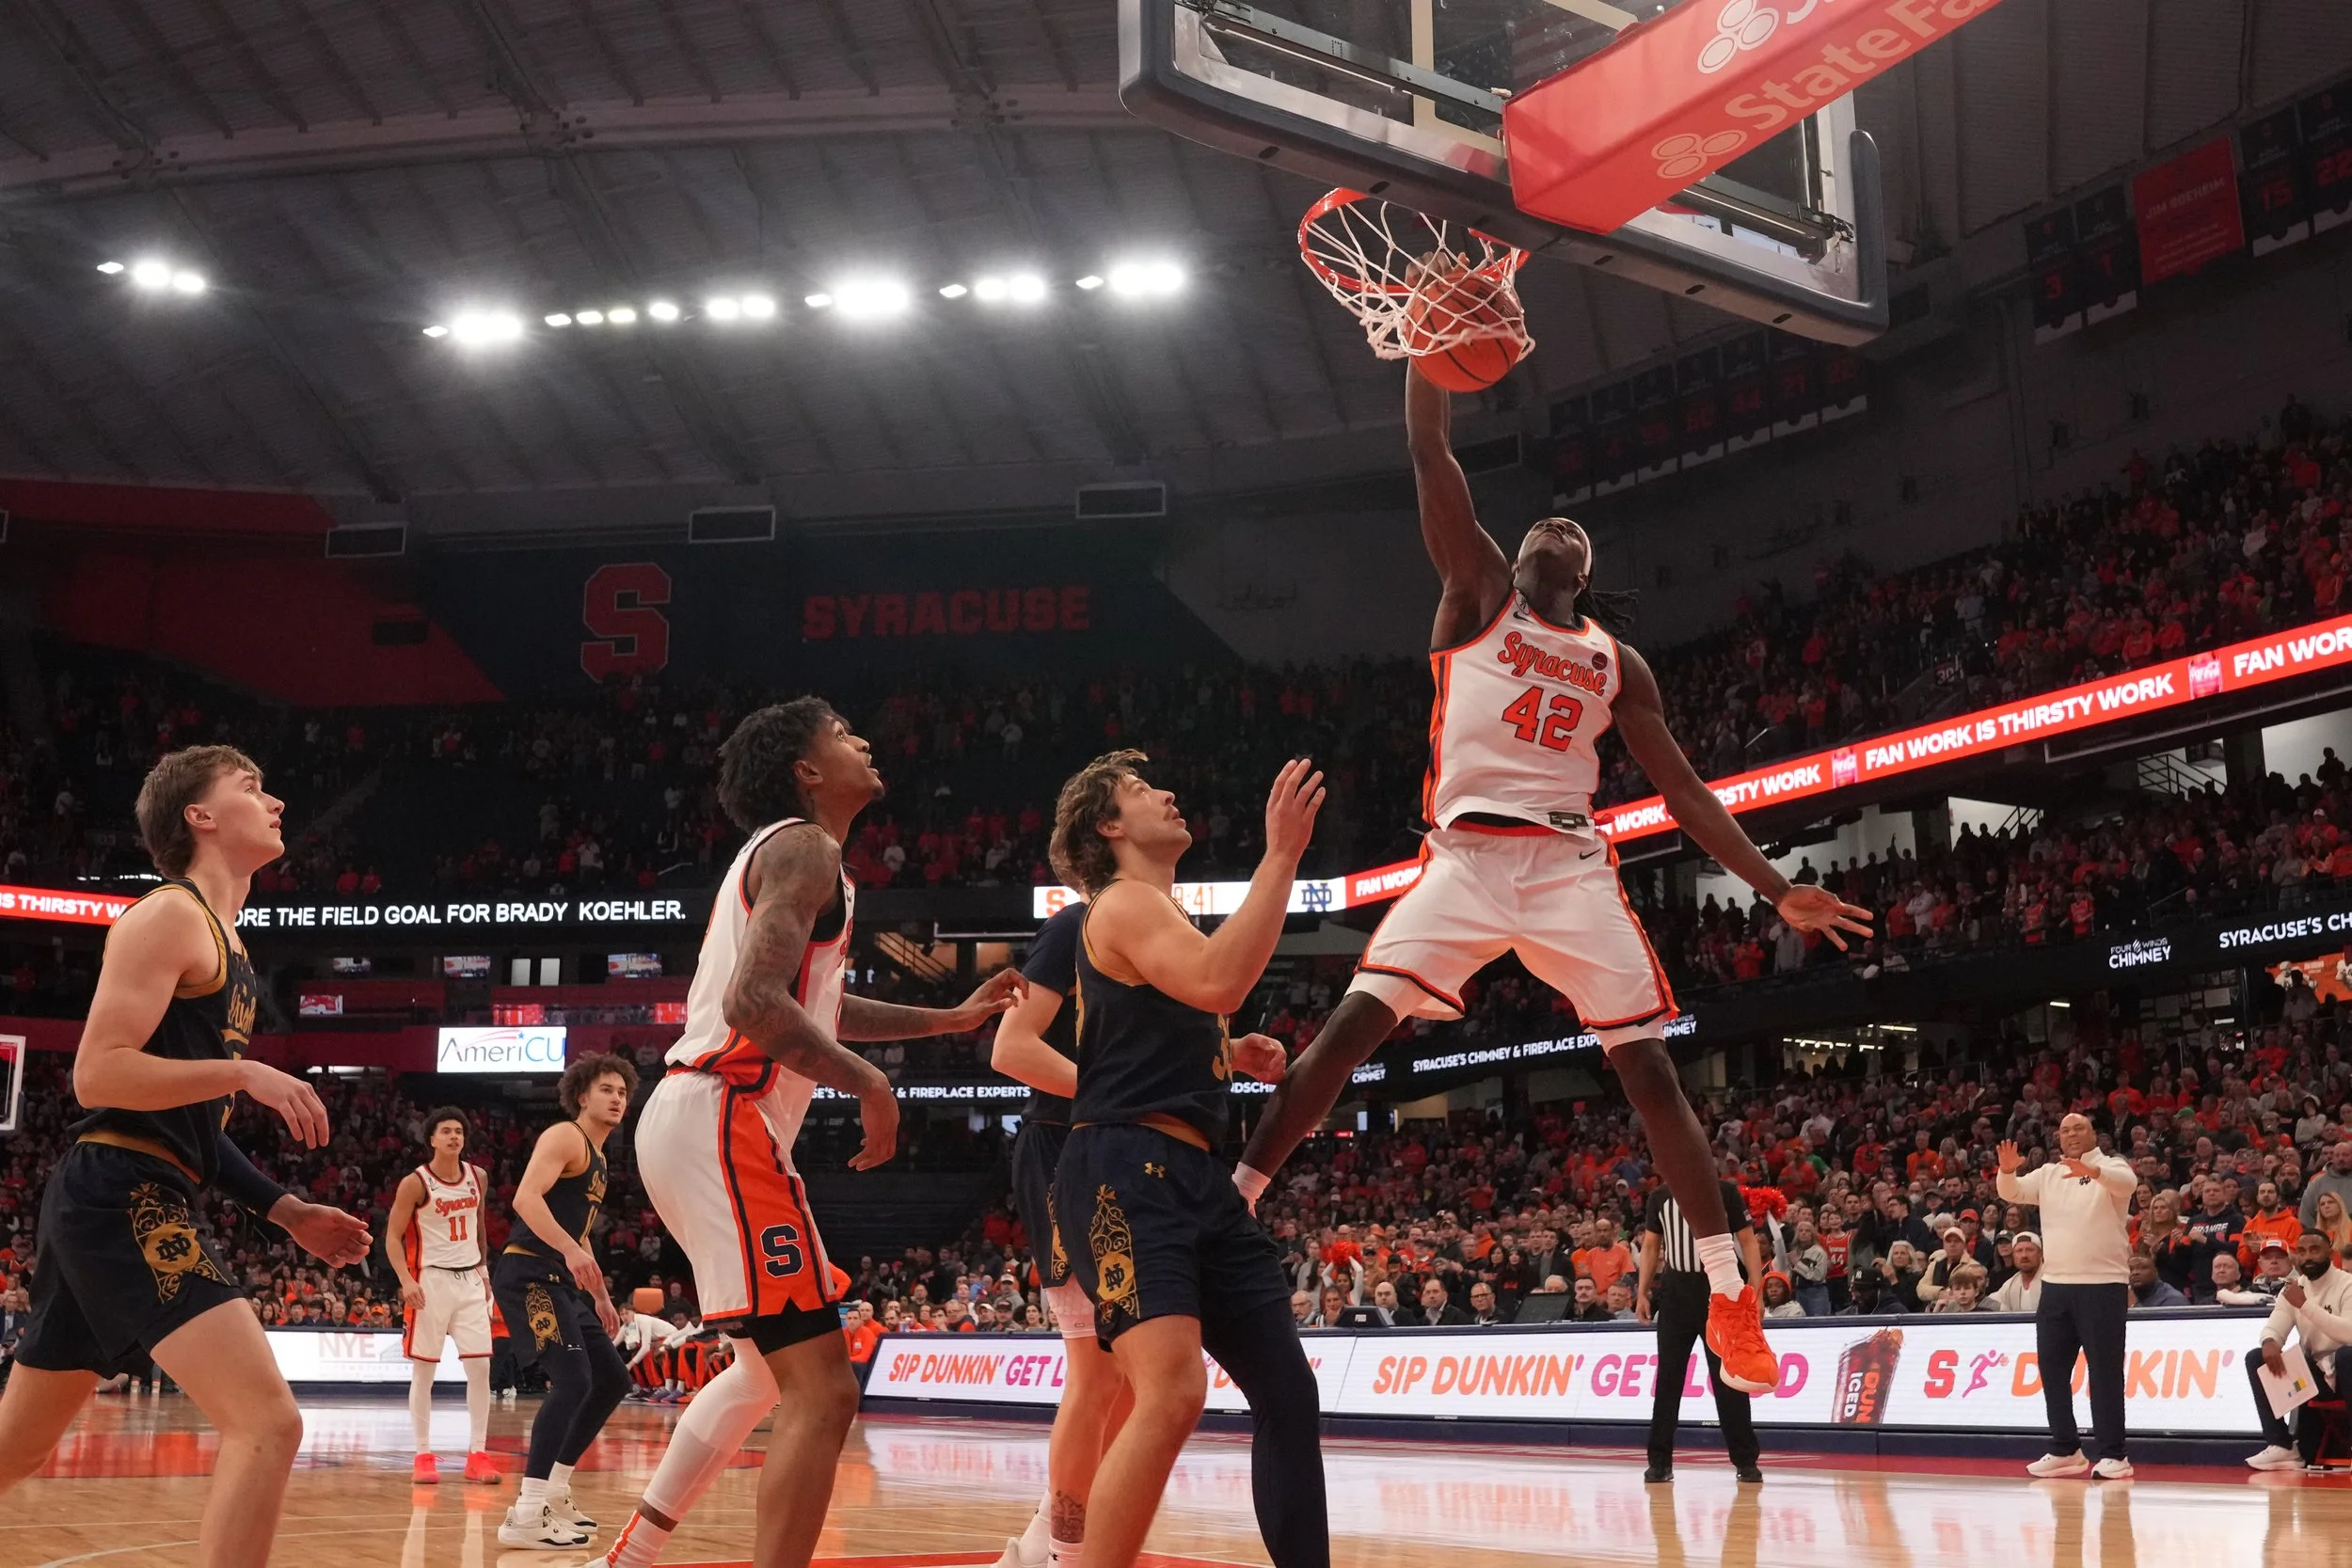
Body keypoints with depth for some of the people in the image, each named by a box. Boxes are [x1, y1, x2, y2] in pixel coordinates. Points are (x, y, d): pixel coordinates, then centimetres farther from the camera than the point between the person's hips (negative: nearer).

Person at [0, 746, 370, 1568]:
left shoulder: (222, 938, 21)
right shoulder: (170, 916, -8)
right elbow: (97, 1074, -18)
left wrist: (284, 1210, 18)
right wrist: (245, 1073, -21)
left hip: (134, 1203, 10)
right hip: (122, 1199, -10)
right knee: (268, 1422, -19)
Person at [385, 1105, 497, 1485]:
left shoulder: (477, 1177, 4)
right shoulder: (415, 1183, -11)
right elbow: (392, 1237, -9)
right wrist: (406, 1280, -21)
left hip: (470, 1279, 4)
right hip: (431, 1280, -4)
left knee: (480, 1366, -2)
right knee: (423, 1370, 1)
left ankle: (477, 1454, 3)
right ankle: (423, 1456, 8)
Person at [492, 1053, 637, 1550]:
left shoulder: (597, 1157, 22)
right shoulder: (565, 1137, -7)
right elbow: (526, 1198, -24)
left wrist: (601, 1298, 30)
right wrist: (570, 1251, -35)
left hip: (560, 1282, 10)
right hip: (529, 1275, -10)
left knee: (612, 1380, 12)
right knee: (572, 1380, -22)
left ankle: (553, 1491, 19)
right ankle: (525, 1514, -23)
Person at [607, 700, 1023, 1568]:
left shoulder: (786, 851, 22)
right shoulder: (805, 849, -9)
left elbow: (810, 1005, 34)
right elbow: (754, 1003, -24)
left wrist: (951, 1018, 35)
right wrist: (869, 1083, -16)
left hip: (703, 1122, 11)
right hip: (720, 1124, -11)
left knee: (772, 1365, 26)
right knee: (822, 1390, -13)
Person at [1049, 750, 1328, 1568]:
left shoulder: (1163, 915, 25)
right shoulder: (1123, 903, -4)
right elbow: (1218, 982, -25)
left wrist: (1233, 1058, 19)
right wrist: (1282, 853, -21)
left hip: (1194, 1175, 10)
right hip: (1124, 1172, -10)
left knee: (1287, 1392, 9)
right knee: (1173, 1393, -26)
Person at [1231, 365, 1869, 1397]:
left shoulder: (1615, 661, 18)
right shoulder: (1480, 594, 12)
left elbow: (1683, 790, 16)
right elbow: (1430, 451, 4)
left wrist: (1776, 890, 8)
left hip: (1571, 867, 2)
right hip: (1466, 855, -2)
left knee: (1650, 1069, -4)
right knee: (1350, 1025, -16)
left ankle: (1730, 1296, 1)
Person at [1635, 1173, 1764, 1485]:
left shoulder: (1725, 1192, -3)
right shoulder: (1660, 1197, 7)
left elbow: (1748, 1241, -2)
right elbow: (1650, 1246, 14)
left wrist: (1756, 1290, -10)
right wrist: (1641, 1292, 6)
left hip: (1718, 1290, -3)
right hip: (1675, 1292, 3)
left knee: (1728, 1377, 0)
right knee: (1668, 1378, 4)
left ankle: (1745, 1460, 8)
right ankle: (1660, 1460, 9)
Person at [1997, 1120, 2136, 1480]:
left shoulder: (2111, 1167, -2)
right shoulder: (2048, 1174, 14)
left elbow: (2128, 1182, -24)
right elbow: (2011, 1193, 3)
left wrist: (2093, 1171, -45)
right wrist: (2007, 1171, -20)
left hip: (2103, 1284, -6)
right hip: (2055, 1284, 6)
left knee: (2104, 1370, -5)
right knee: (2052, 1367, 8)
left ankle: (2113, 1454, -1)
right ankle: (2065, 1450, 16)